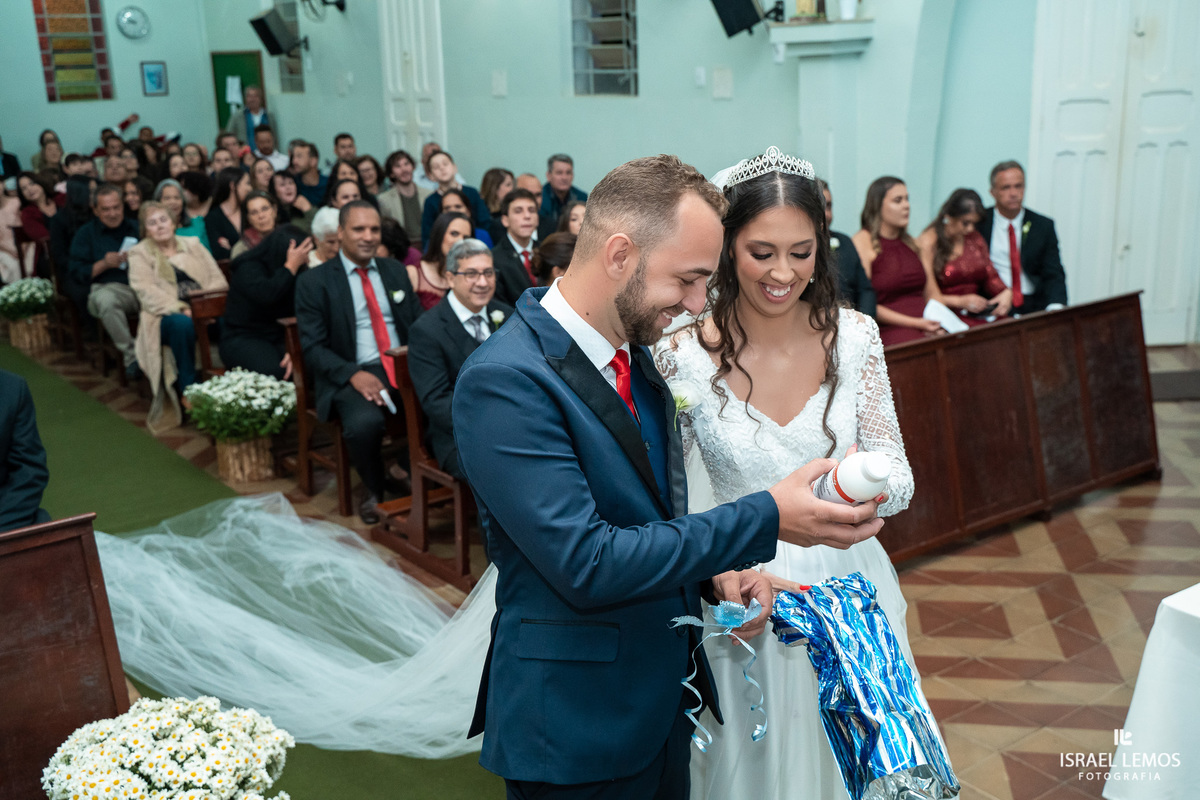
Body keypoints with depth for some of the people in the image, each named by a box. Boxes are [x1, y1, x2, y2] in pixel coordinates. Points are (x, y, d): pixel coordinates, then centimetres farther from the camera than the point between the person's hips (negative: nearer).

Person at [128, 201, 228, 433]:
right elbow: (147, 292, -4)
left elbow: (217, 279, 12)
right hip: (166, 316, -2)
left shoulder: (193, 244, 22)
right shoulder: (139, 254, 13)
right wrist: (182, 309, -20)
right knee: (182, 324, -39)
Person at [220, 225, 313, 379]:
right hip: (243, 339, -4)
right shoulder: (247, 268, -8)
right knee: (275, 371, -36)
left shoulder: (297, 273, 6)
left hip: (280, 339, 4)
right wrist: (291, 265, -20)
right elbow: (266, 295, -28)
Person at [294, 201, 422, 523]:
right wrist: (353, 375, -20)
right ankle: (376, 490, -3)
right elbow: (313, 348, -2)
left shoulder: (395, 270, 18)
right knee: (365, 422, -36)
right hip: (351, 375, -3)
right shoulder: (313, 282, 4)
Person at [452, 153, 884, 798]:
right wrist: (766, 519, -26)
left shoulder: (634, 350, 3)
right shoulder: (503, 381, -24)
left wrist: (714, 569, -6)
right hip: (578, 727, -7)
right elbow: (584, 565, -29)